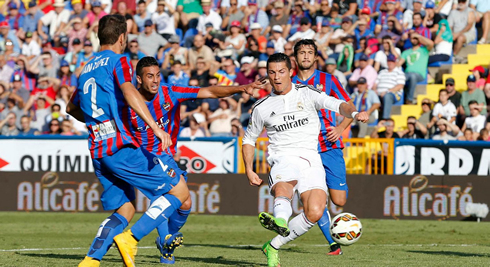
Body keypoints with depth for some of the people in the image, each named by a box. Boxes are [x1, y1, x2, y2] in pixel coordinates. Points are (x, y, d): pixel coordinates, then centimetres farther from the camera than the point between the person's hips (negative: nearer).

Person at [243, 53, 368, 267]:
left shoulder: (307, 93, 7)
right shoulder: (262, 107, 12)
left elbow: (336, 105, -8)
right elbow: (249, 139, 25)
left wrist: (354, 113, -30)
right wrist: (249, 170, 11)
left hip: (310, 159, 0)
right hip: (283, 158, 0)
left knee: (315, 212, -20)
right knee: (283, 188, -37)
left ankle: (273, 246, -3)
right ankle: (280, 220, -70)